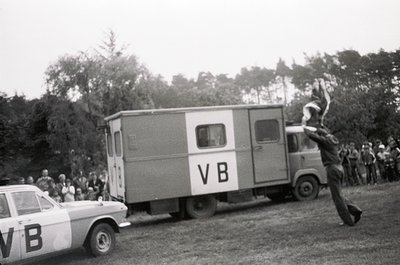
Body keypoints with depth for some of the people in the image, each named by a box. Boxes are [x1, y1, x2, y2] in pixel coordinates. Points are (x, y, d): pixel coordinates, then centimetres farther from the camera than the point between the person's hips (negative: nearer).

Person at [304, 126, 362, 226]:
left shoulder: (324, 140, -8)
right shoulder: (332, 140, 15)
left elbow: (311, 135, -13)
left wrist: (305, 128, 5)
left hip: (332, 168, -9)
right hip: (339, 167, 9)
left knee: (337, 196, -2)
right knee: (338, 195, 19)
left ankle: (348, 221, 1)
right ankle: (356, 210, 11)